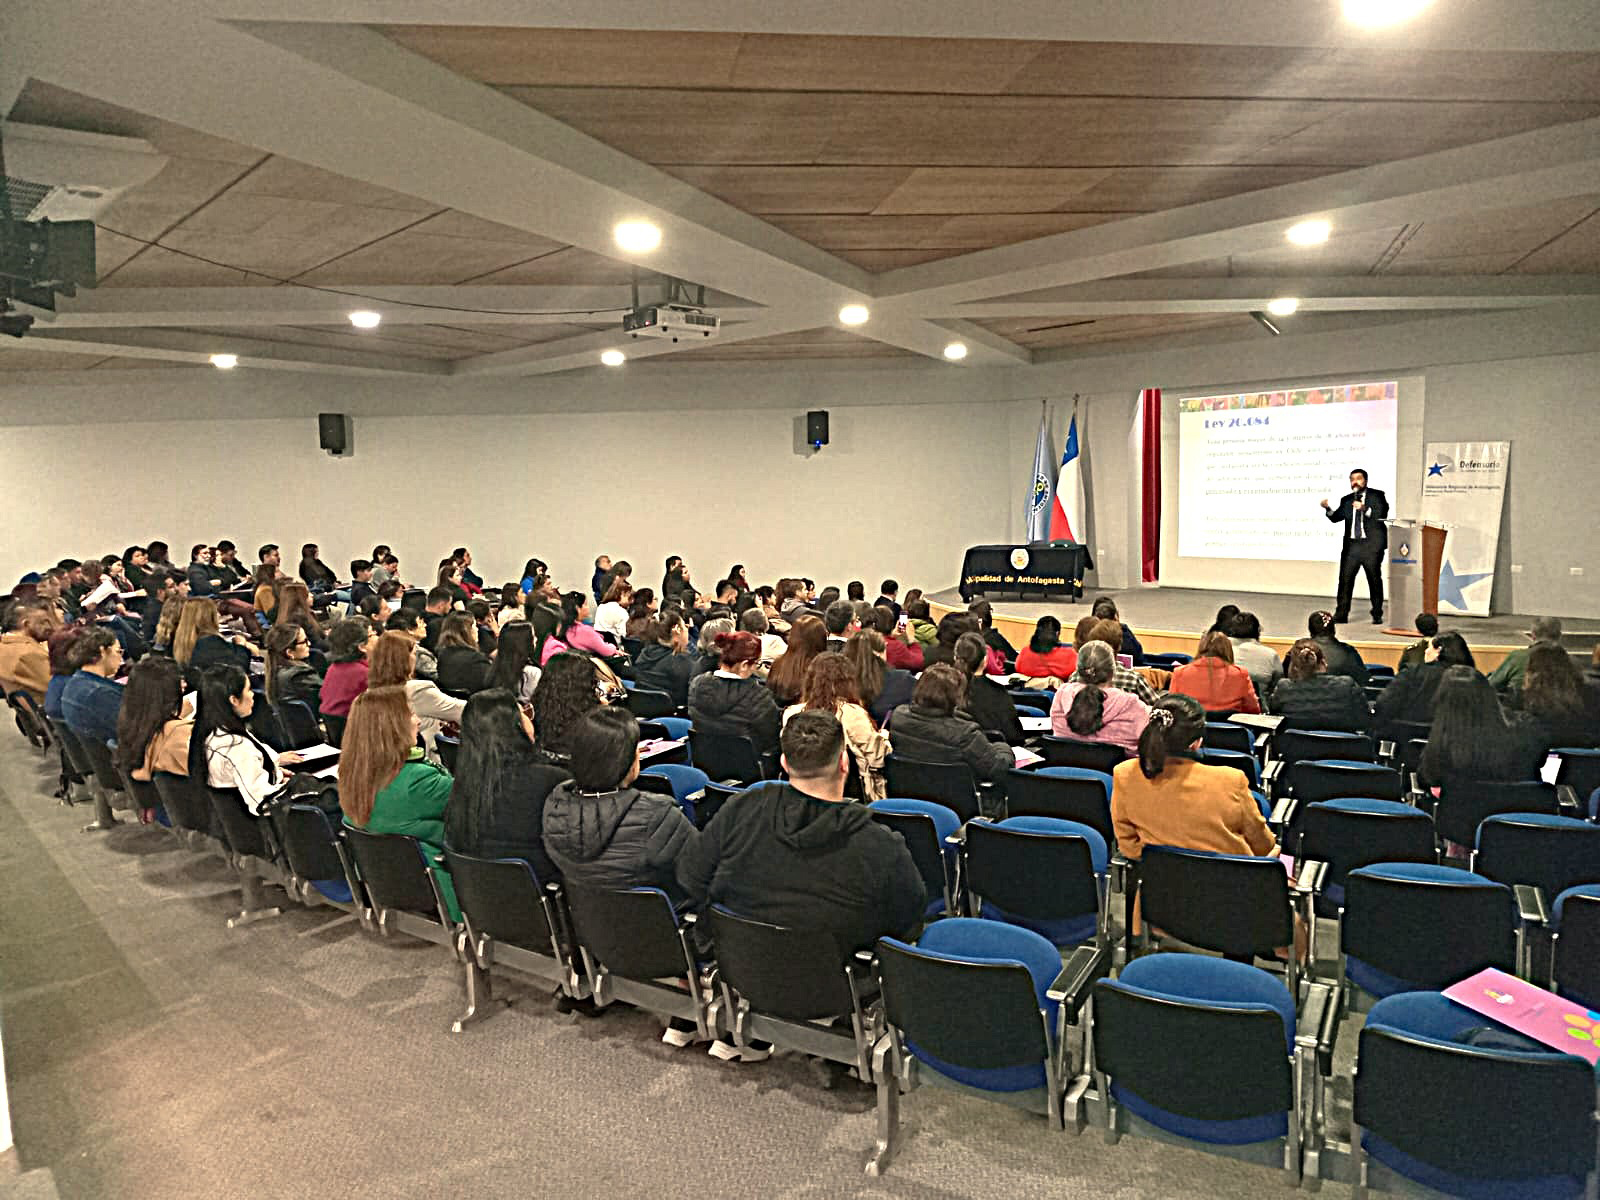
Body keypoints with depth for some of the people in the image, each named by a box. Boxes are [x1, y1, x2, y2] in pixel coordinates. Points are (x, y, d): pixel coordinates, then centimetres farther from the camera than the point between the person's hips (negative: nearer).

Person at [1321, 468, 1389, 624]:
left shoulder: (1377, 495, 5)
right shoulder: (1347, 500, 16)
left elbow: (1382, 514, -8)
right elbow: (1336, 517, 8)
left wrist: (1365, 509, -21)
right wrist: (1328, 509, -10)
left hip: (1372, 544, -3)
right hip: (1351, 545, 3)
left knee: (1375, 580, 3)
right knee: (1345, 579, -3)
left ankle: (1377, 615, 10)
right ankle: (1341, 614, -1)